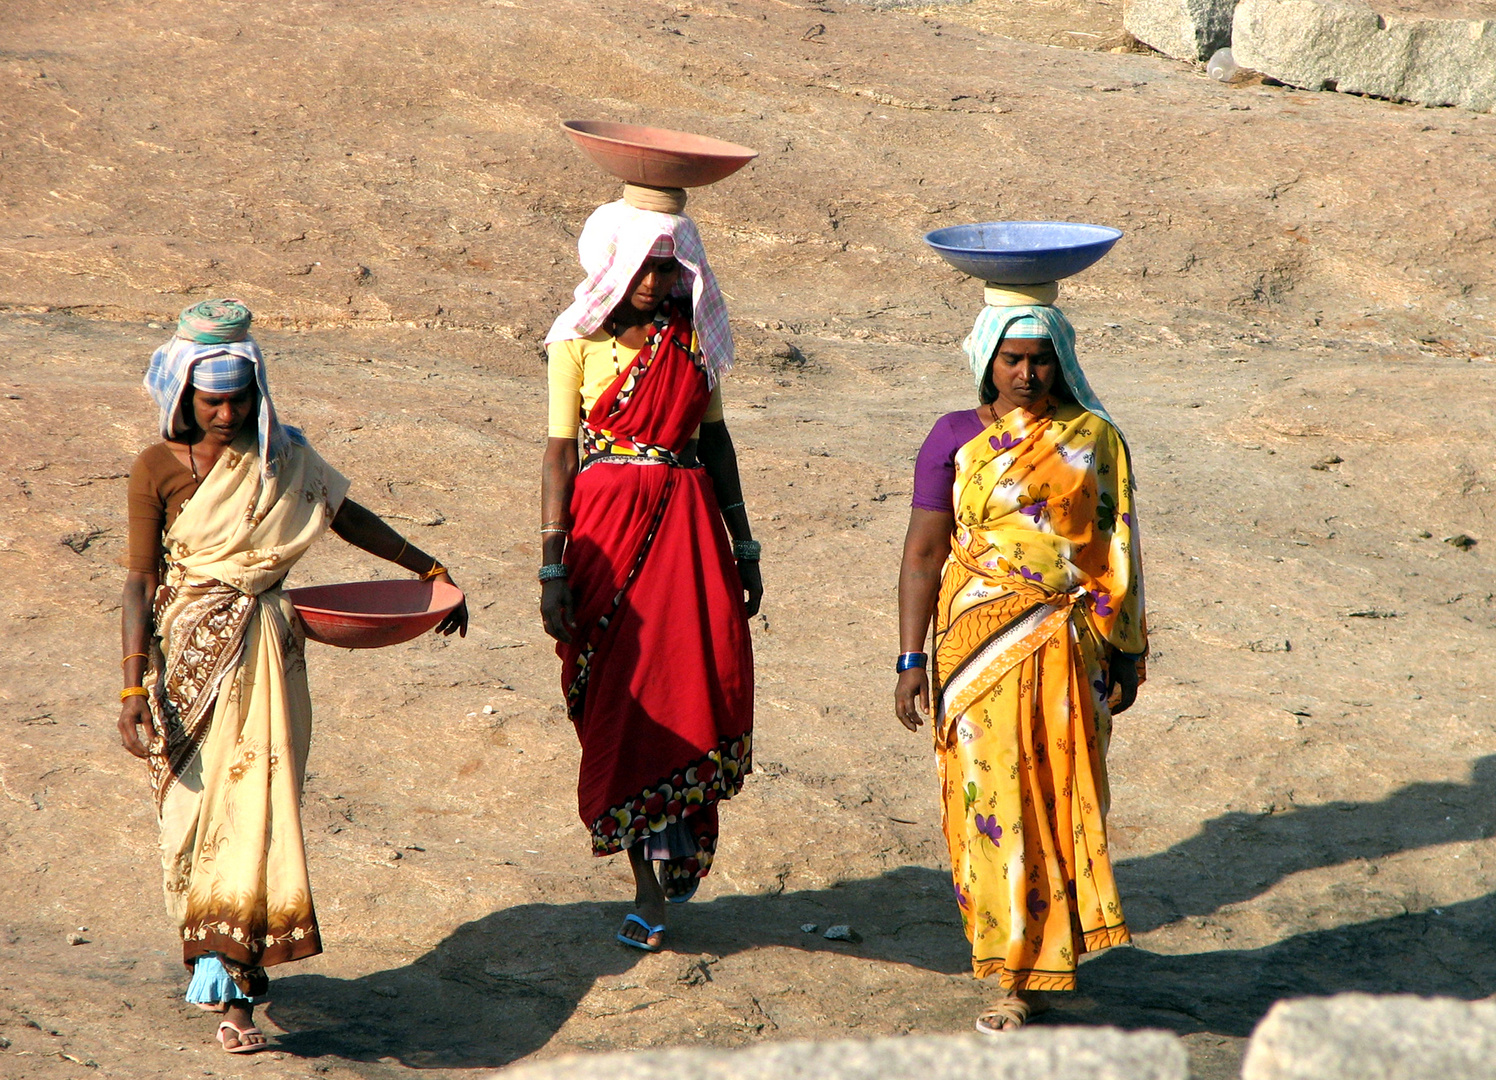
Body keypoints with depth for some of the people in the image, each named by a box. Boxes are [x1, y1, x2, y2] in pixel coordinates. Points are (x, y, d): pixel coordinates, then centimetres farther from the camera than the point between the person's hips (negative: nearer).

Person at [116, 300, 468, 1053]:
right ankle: (224, 974, 12)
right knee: (194, 807, -1)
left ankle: (231, 990, 0)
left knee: (253, 801, -3)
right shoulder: (157, 469, -5)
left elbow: (344, 514, 19)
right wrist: (133, 689, -13)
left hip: (264, 650, 2)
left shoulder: (279, 455, 4)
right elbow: (140, 580, -6)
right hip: (188, 651, -2)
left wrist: (429, 569, 23)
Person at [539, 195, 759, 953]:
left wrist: (743, 547, 13)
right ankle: (648, 885, 10)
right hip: (606, 527, -2)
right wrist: (553, 569, -8)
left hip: (688, 524, 2)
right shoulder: (579, 340, -2)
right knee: (621, 705, 0)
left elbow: (715, 439, 14)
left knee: (712, 684, -12)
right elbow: (559, 455, -3)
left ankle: (679, 829, 15)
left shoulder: (691, 334, 8)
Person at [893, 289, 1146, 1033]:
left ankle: (1034, 967, 18)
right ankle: (1014, 976, 6)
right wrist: (912, 658, -4)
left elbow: (1119, 551, 8)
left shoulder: (1096, 440, 4)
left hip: (1070, 650, 1)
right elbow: (923, 551, 1)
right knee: (993, 804, -2)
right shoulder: (955, 440, 2)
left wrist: (1126, 652, 5)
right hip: (980, 642, -1)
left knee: (1062, 803, 4)